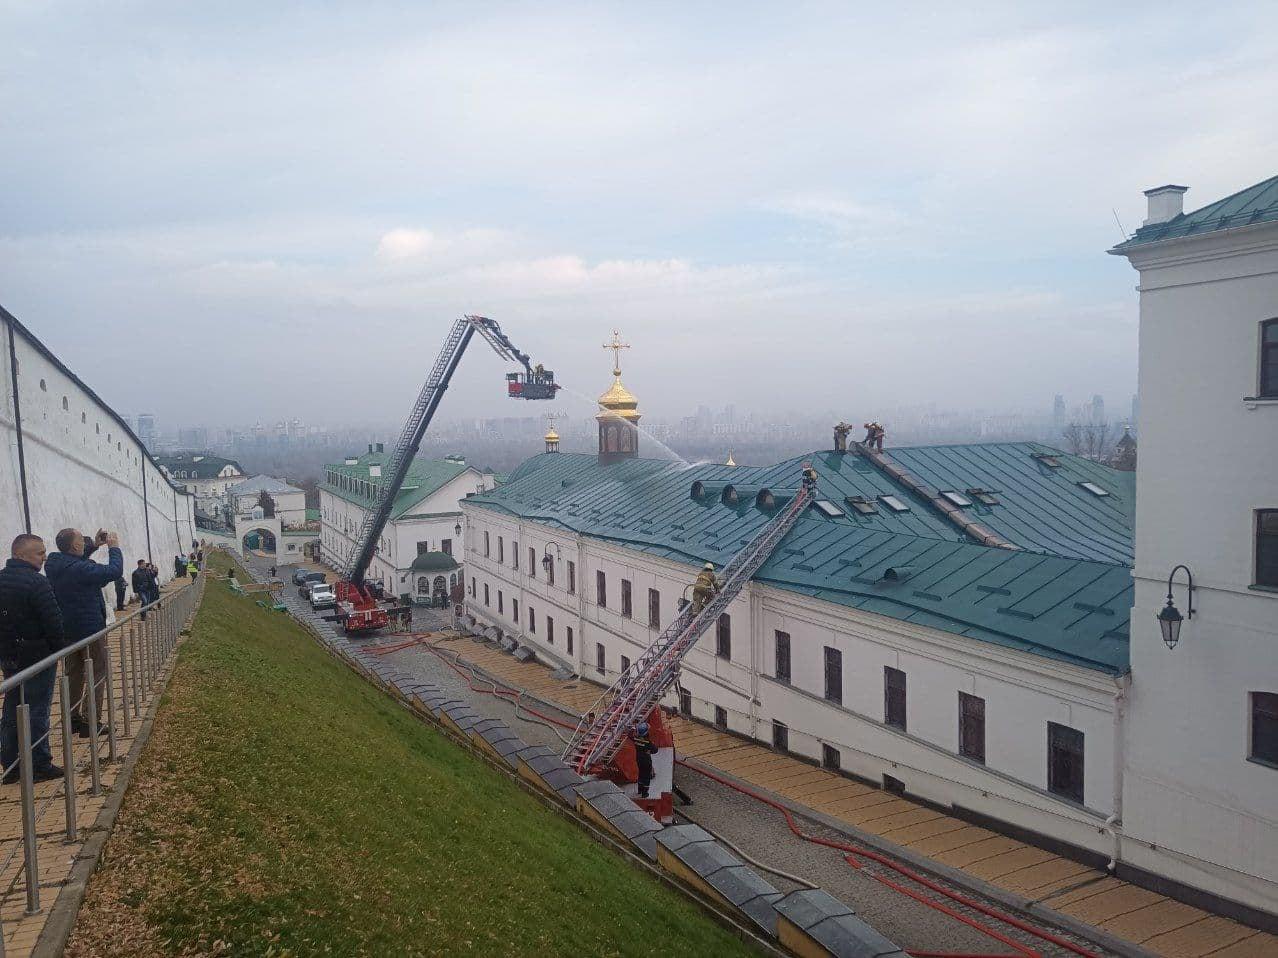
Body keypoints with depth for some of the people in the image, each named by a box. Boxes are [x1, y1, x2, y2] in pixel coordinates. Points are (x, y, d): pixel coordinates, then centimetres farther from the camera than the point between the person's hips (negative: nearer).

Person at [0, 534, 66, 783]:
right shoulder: (36, 582, -19)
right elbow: (53, 621, -20)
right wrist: (58, 649, -6)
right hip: (37, 656, -8)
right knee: (37, 712, 0)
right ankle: (39, 765, 7)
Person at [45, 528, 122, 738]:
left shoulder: (54, 564, -1)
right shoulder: (81, 569, -26)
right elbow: (114, 571, -20)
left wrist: (94, 545, 9)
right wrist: (114, 548, -7)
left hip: (67, 630, 8)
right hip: (90, 629, -8)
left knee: (74, 673, 19)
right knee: (98, 673, 1)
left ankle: (73, 718, 26)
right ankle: (91, 722, 0)